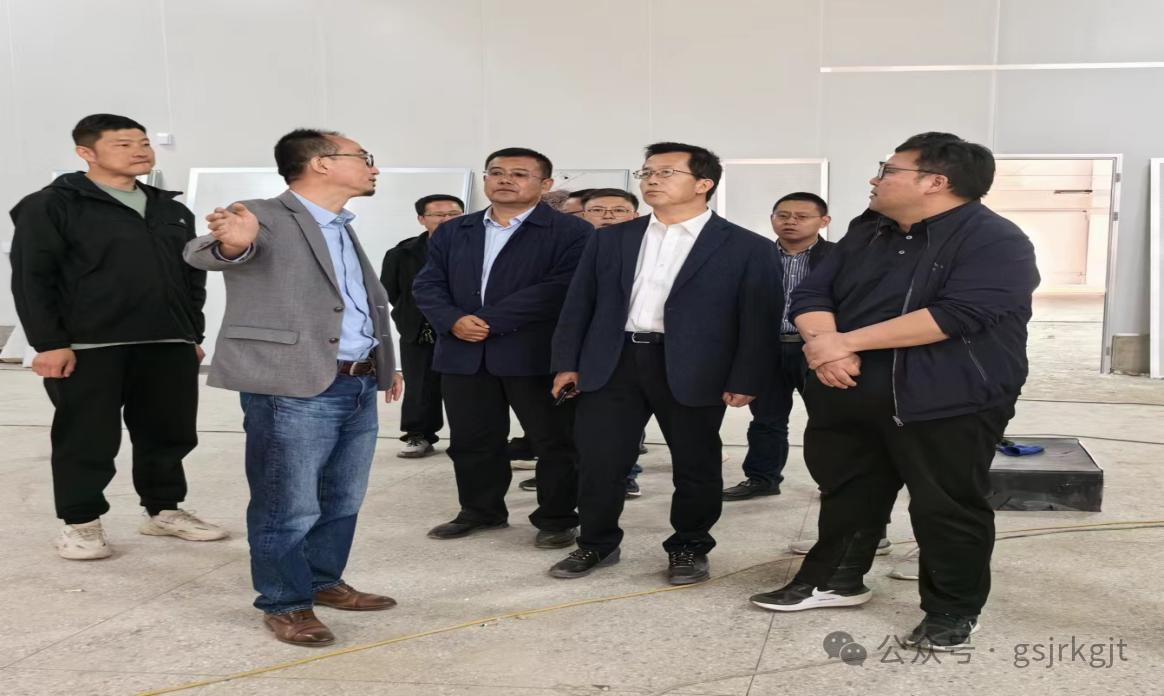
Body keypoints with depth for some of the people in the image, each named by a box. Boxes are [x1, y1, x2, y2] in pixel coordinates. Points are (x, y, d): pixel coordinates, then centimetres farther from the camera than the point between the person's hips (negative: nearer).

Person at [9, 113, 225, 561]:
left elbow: (193, 277, 21)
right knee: (88, 440, 3)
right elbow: (31, 279, -7)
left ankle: (164, 510, 28)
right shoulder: (51, 206, -3)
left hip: (168, 346, 6)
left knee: (168, 435, 11)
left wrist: (194, 334, 17)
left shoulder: (172, 211, 16)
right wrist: (49, 342, -13)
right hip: (90, 348, -5)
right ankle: (80, 522, 19)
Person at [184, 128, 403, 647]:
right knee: (289, 508, 2)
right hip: (295, 389, -8)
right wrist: (231, 244, -51)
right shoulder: (265, 219, -10)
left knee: (343, 502, 17)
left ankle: (324, 582, 33)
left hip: (358, 386, 9)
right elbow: (201, 253, -28)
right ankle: (285, 604, 17)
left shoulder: (343, 230, 19)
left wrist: (385, 364, 24)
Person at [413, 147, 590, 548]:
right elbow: (428, 284, 9)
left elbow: (561, 287, -16)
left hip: (538, 355, -4)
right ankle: (480, 510, 30)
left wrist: (488, 320, -18)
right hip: (464, 355, 4)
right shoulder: (451, 232, 14)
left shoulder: (571, 232, -4)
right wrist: (453, 321, -13)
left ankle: (557, 518, 18)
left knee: (554, 441, 4)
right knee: (471, 440, 13)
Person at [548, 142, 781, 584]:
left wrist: (745, 381, -11)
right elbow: (580, 303, 11)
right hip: (612, 363, 3)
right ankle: (597, 544, 23)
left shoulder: (748, 248, 0)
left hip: (692, 371, -2)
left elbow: (759, 318, -4)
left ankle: (689, 549, 27)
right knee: (597, 460, 5)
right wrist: (567, 362, 5)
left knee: (695, 465, 8)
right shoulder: (610, 239, 11)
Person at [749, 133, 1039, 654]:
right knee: (847, 494, 17)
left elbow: (955, 314, -25)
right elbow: (811, 295, 7)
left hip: (947, 404, -6)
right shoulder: (866, 235, 11)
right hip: (848, 398, 7)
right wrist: (827, 348, -17)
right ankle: (835, 579, 34)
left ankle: (953, 610, 19)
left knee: (946, 509, 3)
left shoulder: (995, 241, -12)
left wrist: (846, 341, -22)